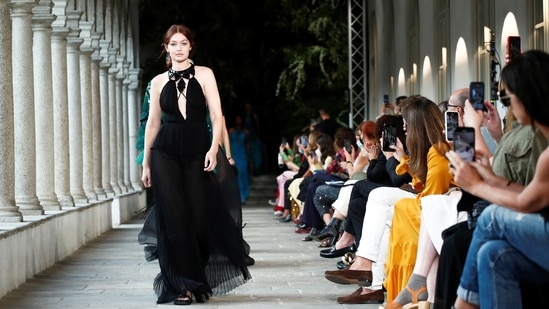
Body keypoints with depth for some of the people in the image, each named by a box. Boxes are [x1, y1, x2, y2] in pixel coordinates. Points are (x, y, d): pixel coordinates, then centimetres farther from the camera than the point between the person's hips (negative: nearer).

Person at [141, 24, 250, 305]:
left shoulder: (204, 74, 4)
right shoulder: (159, 81, 9)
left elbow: (216, 115, -2)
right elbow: (153, 123, 12)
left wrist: (214, 148, -15)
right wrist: (146, 163, 10)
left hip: (197, 152, -1)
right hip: (166, 154, 1)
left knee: (202, 216, -2)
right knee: (174, 218, -2)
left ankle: (198, 281, 17)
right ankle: (182, 285, 6)